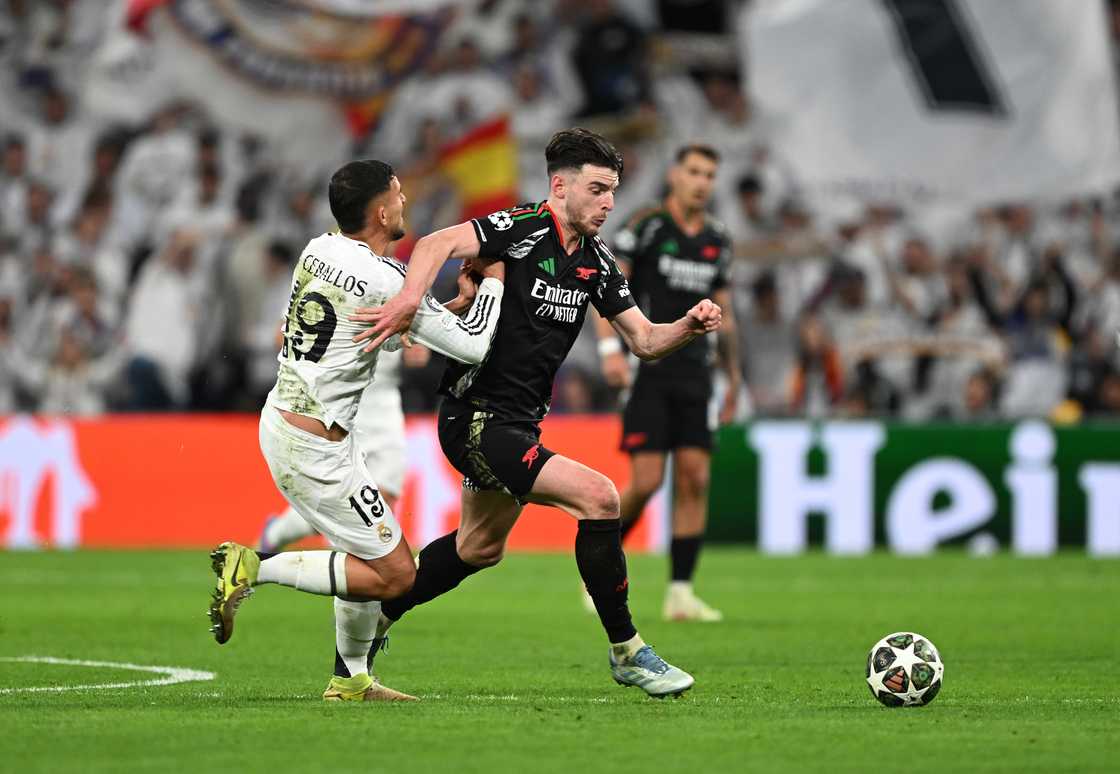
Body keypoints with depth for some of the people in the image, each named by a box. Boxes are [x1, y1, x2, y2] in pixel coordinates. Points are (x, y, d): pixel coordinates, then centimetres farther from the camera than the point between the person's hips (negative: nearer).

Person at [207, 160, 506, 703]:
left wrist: (454, 305, 12)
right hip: (314, 448, -9)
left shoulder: (318, 250, 4)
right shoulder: (384, 280, -22)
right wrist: (494, 281, 1)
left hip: (280, 417, 9)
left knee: (370, 554, 21)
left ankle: (351, 679, 25)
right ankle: (255, 570, -7)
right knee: (395, 575, -3)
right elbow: (474, 347, -14)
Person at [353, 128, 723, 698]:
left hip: (518, 424, 10)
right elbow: (439, 243, -30)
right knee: (599, 497, -21)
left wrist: (690, 326, -11)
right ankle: (626, 652, -12)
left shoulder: (596, 262, 7)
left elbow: (644, 340, 9)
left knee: (480, 549, 27)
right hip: (477, 420, -10)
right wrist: (410, 298, -48)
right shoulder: (522, 229, -16)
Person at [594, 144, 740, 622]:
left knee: (695, 479, -3)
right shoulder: (645, 226, -5)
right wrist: (609, 347, -21)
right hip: (647, 370, -5)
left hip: (695, 374, 5)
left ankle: (680, 593, 1)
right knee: (646, 481, -11)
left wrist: (734, 378, 20)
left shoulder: (718, 241, 12)